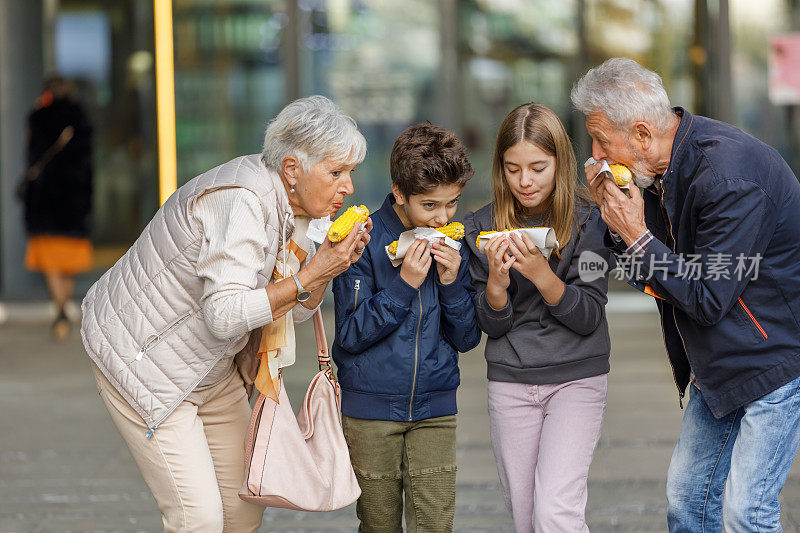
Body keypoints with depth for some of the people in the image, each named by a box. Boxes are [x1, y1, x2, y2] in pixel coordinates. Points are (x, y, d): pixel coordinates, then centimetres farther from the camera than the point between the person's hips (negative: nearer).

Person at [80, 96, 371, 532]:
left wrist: (332, 264, -11)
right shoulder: (242, 202, -28)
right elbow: (224, 315, -34)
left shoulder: (291, 205, 0)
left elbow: (291, 312, 6)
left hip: (212, 372, 9)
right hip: (141, 357, -9)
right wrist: (310, 275, -30)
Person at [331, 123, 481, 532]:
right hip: (370, 407, -2)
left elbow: (466, 338, 6)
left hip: (435, 407, 3)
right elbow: (350, 336, -12)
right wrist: (404, 284, -19)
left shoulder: (454, 244, 3)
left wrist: (451, 282, -11)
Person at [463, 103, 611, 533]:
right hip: (510, 384, 3)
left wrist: (541, 275, -25)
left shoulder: (587, 220, -6)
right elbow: (491, 325, 2)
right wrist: (495, 283, -19)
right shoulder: (483, 227, 0)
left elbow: (588, 318, -9)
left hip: (577, 379, -3)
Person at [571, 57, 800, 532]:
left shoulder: (727, 174, -27)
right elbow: (659, 281, 10)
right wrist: (616, 220, -6)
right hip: (716, 365, 9)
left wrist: (638, 238, -21)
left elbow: (708, 299, -25)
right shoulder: (660, 170, 2)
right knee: (688, 495, 10)